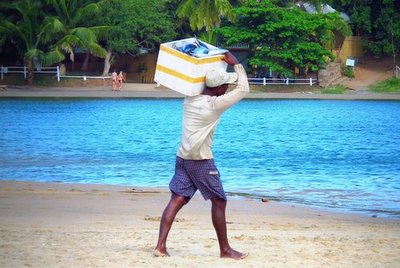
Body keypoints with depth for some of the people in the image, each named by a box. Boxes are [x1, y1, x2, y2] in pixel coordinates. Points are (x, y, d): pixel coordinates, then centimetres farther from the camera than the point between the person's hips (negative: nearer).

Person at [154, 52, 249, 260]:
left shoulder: (189, 99, 6)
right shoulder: (215, 104, -14)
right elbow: (243, 89, -8)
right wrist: (236, 64, 1)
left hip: (182, 157, 7)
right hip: (201, 161, -7)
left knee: (177, 199, 3)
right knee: (219, 202, 4)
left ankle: (161, 245, -7)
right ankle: (225, 249, 10)